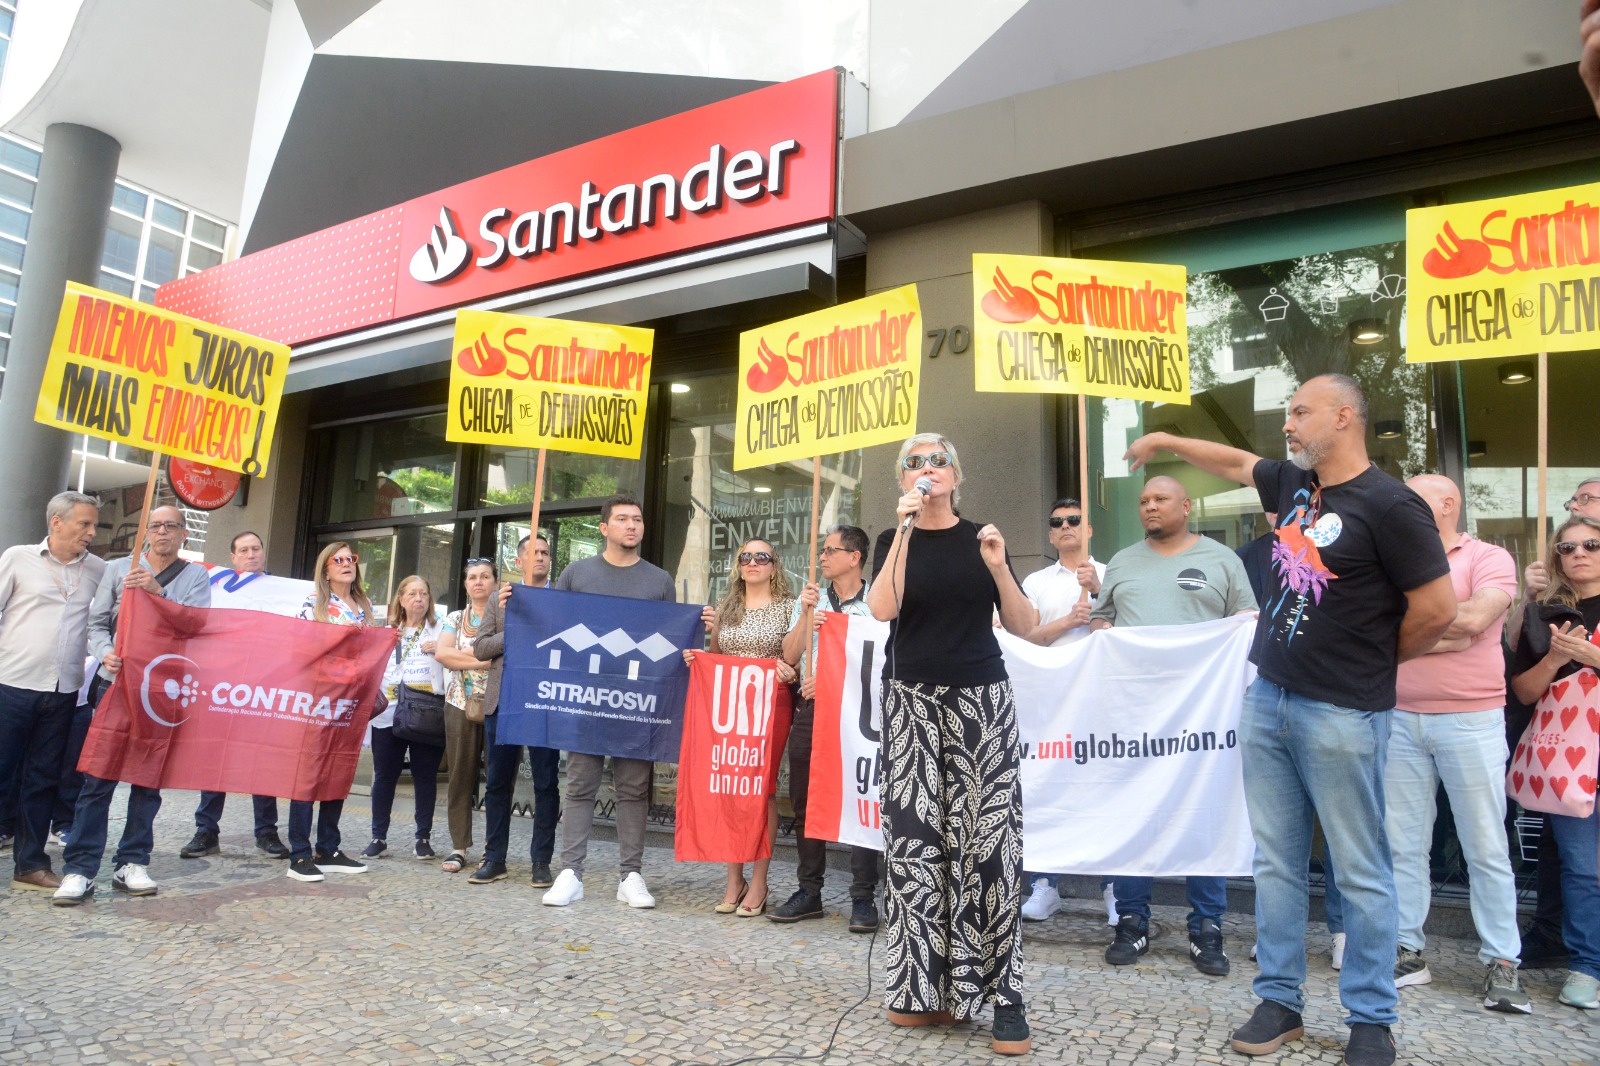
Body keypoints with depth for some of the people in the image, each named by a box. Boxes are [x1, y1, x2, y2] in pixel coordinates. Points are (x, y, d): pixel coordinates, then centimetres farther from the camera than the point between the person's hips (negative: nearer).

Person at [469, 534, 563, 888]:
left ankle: (541, 861, 10)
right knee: (498, 782, 8)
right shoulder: (500, 601, 13)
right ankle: (495, 858, 18)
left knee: (547, 784, 1)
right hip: (503, 700, 2)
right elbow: (480, 648, 6)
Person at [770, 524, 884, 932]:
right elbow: (790, 655, 6)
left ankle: (863, 898, 4)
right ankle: (809, 891, 19)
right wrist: (806, 614, -5)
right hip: (810, 708, 5)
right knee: (805, 803, 8)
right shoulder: (809, 600, 14)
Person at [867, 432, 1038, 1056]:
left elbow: (1024, 628, 4)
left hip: (980, 698, 0)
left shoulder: (980, 539, 8)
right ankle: (926, 984, 6)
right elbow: (882, 610, -12)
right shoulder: (893, 541, 8)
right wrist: (905, 528, -15)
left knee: (988, 836, -6)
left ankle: (1001, 992, 0)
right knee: (915, 835, -4)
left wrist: (998, 569, -12)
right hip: (912, 701, 0)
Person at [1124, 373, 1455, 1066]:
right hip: (1267, 701, 7)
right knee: (1276, 863, 13)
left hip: (1342, 715, -7)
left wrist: (1371, 663, 1)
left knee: (1360, 872, 6)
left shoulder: (1389, 505, -13)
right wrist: (1165, 440, 36)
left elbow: (1436, 609, -12)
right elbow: (1237, 462, 29)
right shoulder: (1293, 484, 9)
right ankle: (1279, 1002, 25)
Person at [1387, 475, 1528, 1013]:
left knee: (1486, 847, 3)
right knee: (1402, 844, 5)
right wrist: (1447, 635, -10)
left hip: (1470, 721, -3)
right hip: (1400, 720, 4)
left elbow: (1474, 616, -17)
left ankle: (1502, 962, 14)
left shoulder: (1489, 559, 0)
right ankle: (1408, 952, 14)